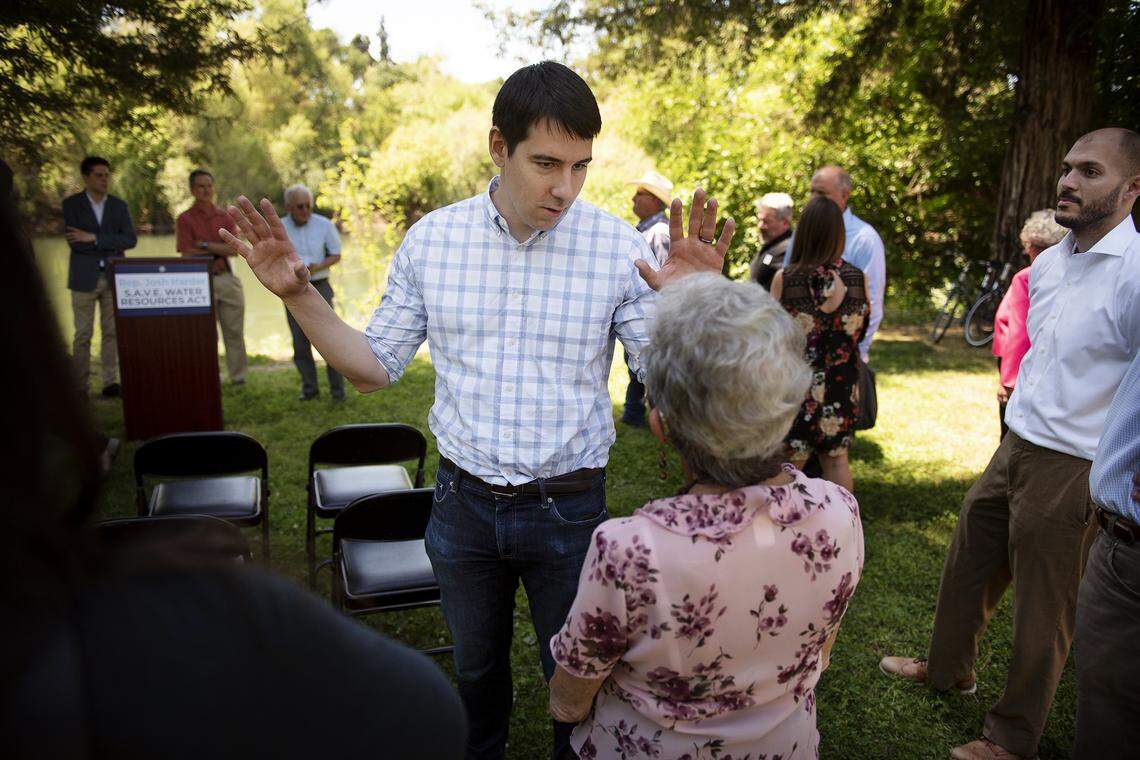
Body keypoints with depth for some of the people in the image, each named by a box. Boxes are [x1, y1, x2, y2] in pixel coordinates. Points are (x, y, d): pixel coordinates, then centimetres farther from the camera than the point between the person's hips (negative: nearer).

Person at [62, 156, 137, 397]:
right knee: (83, 334, 0)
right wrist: (112, 247, -8)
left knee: (112, 332, 3)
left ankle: (110, 382, 9)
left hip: (114, 277, 2)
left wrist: (95, 238, -13)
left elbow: (131, 239, -4)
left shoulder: (119, 205, 9)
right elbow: (74, 241, -10)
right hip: (84, 277, -2)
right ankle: (80, 386, 5)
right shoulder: (71, 204, 2)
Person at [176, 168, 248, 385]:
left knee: (234, 331, 7)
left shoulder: (225, 217, 11)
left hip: (227, 279, 3)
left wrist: (206, 245, -9)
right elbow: (188, 254, -8)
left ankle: (238, 377, 17)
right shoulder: (185, 219, 1)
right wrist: (219, 251, -3)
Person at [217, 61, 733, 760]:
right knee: (476, 668, 26)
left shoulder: (620, 248, -14)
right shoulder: (431, 239, -6)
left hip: (569, 507, -2)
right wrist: (299, 295, -11)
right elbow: (375, 368, 1)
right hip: (464, 501, 3)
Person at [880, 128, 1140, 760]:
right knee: (966, 566, 21)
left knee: (1043, 612, 8)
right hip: (1014, 448, 8)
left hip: (1071, 471, -7)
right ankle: (947, 668, 44)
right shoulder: (1045, 266, 7)